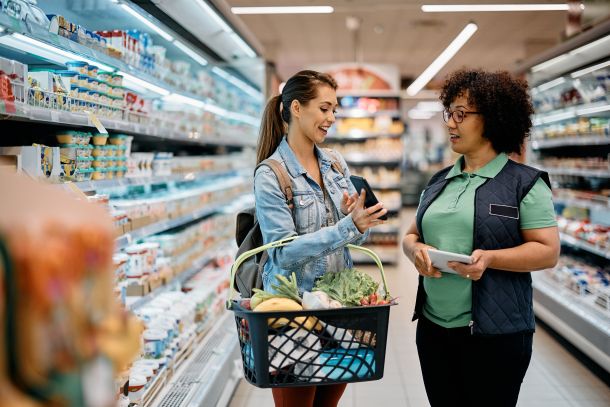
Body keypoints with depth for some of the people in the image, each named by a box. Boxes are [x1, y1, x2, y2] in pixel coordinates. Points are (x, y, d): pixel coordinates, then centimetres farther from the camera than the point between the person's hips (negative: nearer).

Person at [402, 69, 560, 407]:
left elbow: (548, 251, -10)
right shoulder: (439, 182, 12)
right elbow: (411, 235, 16)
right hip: (432, 326, 5)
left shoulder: (525, 183, -5)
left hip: (495, 332, -5)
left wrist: (489, 258, -24)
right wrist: (416, 250, -8)